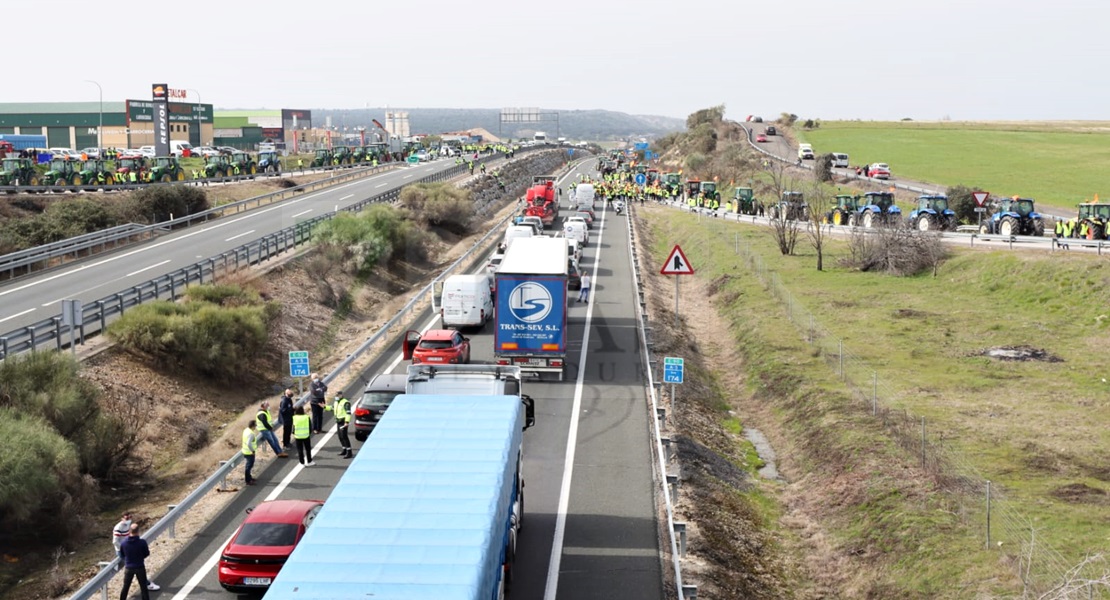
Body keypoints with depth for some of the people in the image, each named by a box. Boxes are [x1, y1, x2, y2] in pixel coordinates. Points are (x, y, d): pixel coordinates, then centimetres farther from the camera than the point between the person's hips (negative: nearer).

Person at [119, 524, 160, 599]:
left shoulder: (123, 543, -13)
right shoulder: (142, 542, -20)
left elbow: (121, 554, 3)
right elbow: (147, 554, -6)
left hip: (128, 568, 2)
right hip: (140, 567, -2)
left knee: (125, 587, 17)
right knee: (143, 587, 10)